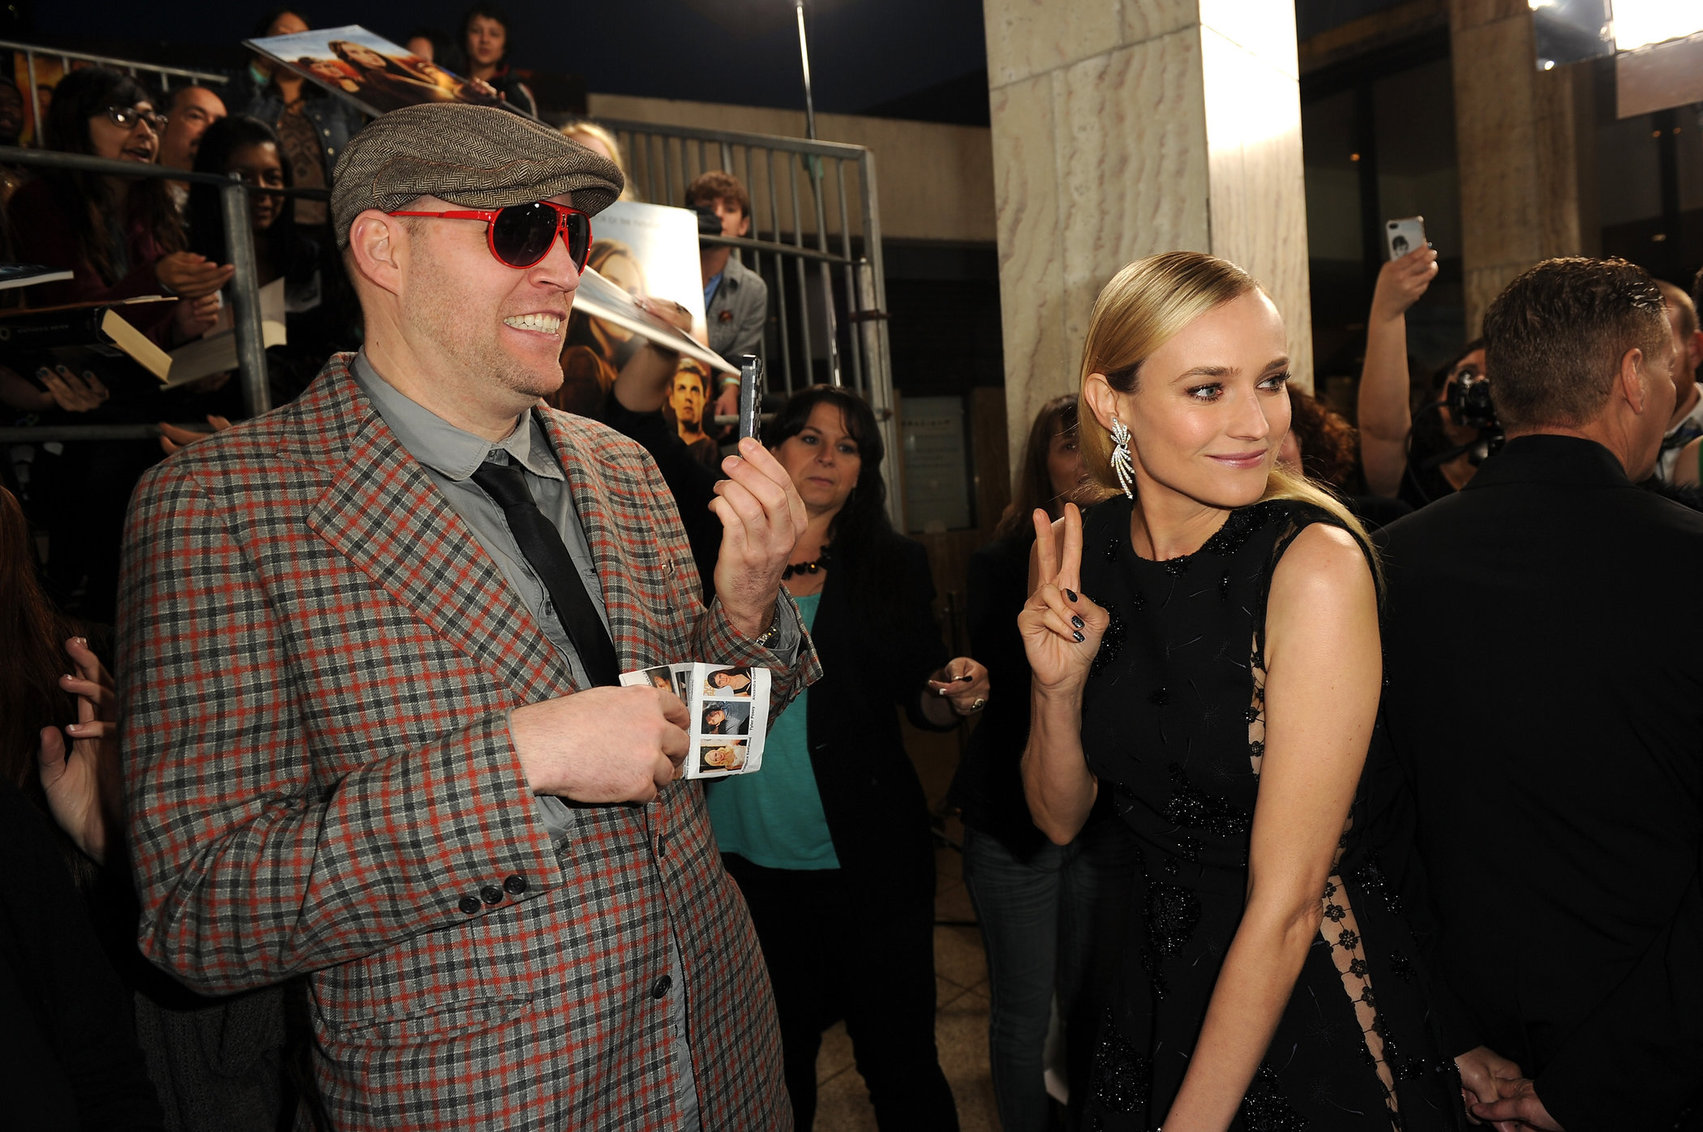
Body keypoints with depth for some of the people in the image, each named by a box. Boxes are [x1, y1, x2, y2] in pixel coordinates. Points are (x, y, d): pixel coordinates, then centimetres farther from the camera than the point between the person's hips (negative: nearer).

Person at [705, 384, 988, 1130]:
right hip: (740, 857, 1)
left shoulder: (894, 569, 3)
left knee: (900, 1062, 9)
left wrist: (957, 693, -14)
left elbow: (921, 700, 6)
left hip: (866, 865, 0)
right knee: (773, 1067, 19)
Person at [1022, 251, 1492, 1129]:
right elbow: (1061, 818, -2)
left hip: (1311, 1011, -4)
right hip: (1153, 987, 5)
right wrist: (1059, 685, -20)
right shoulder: (1085, 550, -8)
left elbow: (1286, 904, -23)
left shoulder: (1316, 562, -23)